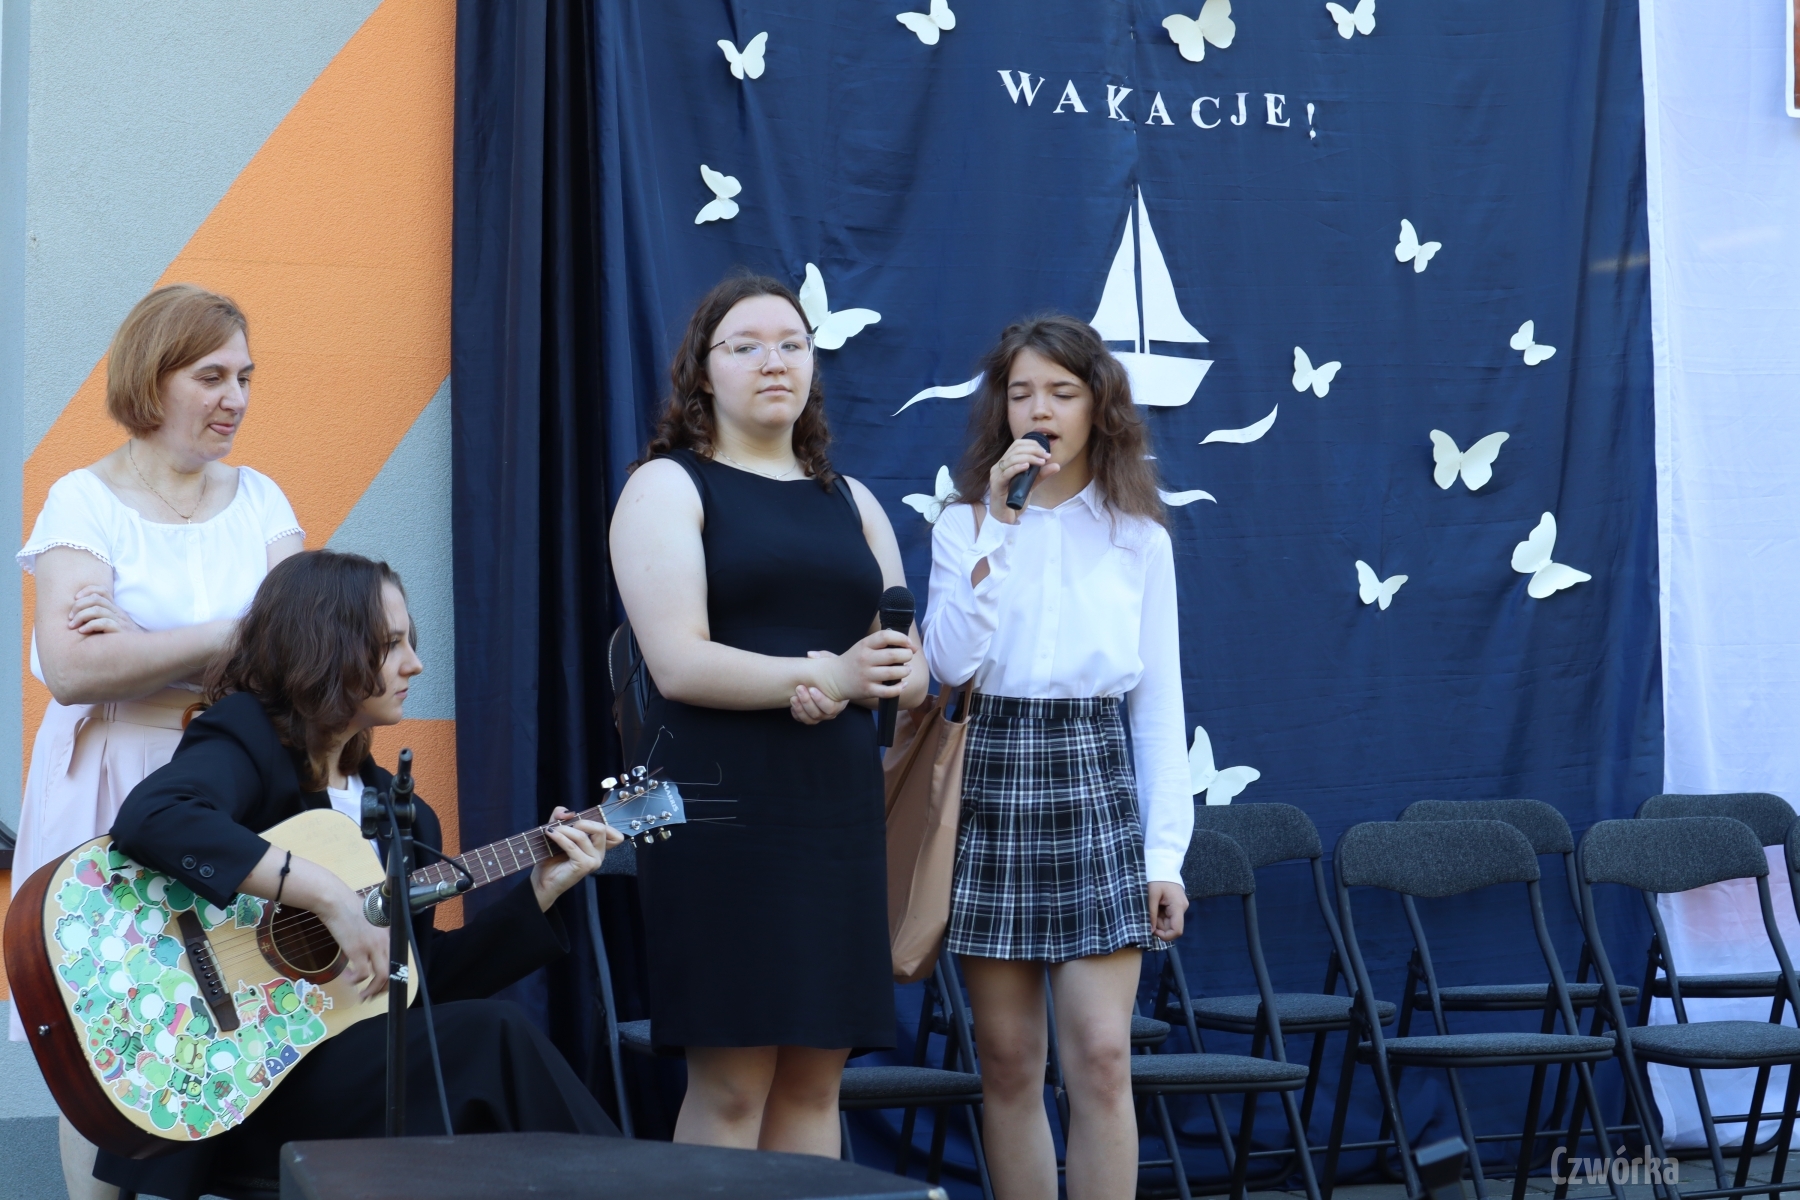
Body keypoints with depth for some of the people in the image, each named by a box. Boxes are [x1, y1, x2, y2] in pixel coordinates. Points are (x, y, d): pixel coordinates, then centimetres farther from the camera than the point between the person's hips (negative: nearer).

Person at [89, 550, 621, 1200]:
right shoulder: (245, 737, -5)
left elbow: (427, 976, 16)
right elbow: (151, 818, -29)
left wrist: (541, 891, 8)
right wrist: (330, 895, -29)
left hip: (361, 1058, 7)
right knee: (493, 1035, -23)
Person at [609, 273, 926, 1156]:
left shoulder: (851, 503, 18)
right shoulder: (668, 487, 1)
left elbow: (909, 673, 11)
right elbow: (680, 663, -12)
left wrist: (838, 690, -11)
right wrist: (825, 673, -23)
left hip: (838, 807, 5)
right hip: (721, 807, -5)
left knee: (815, 1077, 5)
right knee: (730, 1083, -8)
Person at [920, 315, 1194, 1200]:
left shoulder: (1138, 536, 7)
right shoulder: (964, 523, 6)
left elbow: (1160, 702, 7)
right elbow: (948, 661, -9)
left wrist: (1167, 853, 1)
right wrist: (999, 525, -13)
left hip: (1094, 782, -1)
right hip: (989, 783, 1)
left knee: (1101, 1056, -9)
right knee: (1009, 1062, 4)